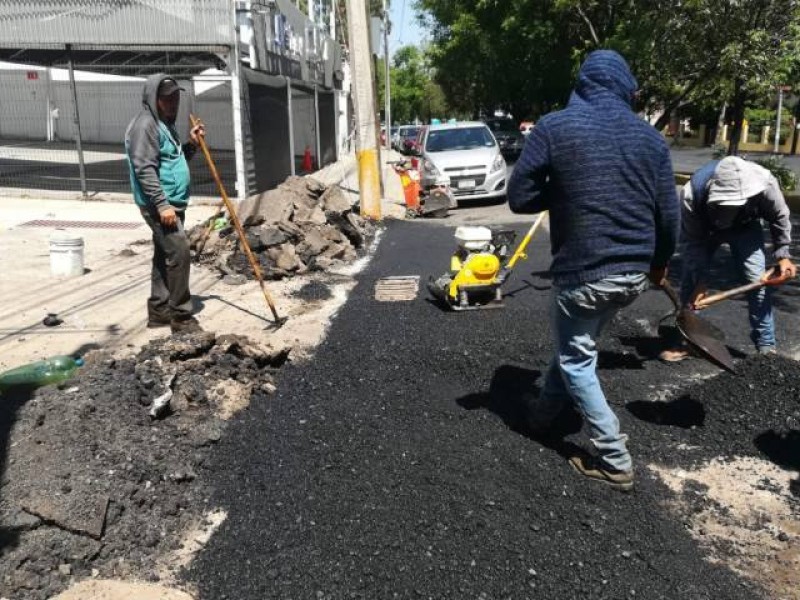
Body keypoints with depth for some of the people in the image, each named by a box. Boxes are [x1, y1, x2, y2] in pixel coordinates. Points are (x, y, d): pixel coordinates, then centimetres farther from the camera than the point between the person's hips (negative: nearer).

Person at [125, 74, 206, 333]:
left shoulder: (165, 124, 19)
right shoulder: (145, 124, -12)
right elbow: (145, 169, -21)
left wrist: (191, 145, 9)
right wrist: (162, 204, -27)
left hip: (172, 203, 10)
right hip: (159, 204, -10)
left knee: (164, 256, 12)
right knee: (179, 251, -15)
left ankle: (159, 311, 19)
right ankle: (181, 316, -10)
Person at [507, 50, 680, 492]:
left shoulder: (554, 128, -8)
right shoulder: (650, 137, 5)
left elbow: (519, 198, -8)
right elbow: (669, 215, 7)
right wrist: (659, 263, 23)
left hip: (582, 272, -5)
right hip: (634, 273, 5)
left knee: (576, 359, 11)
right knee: (575, 345, 24)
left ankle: (614, 461, 12)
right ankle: (544, 415, 40)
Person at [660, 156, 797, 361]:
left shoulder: (764, 183, -37)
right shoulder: (692, 193, -41)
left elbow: (779, 218, -14)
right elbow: (691, 240, -26)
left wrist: (783, 255, -13)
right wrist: (699, 281, -27)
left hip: (745, 227, 1)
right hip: (704, 228, 0)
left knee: (757, 280, -10)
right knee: (690, 281, -5)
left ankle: (766, 346, 1)